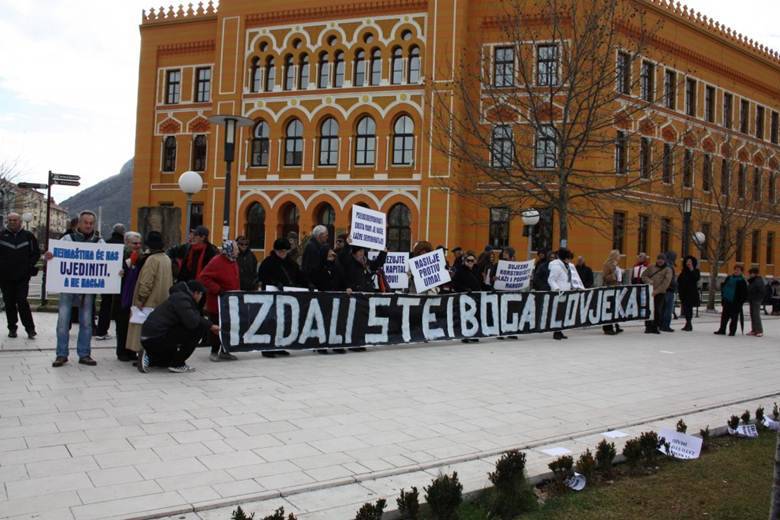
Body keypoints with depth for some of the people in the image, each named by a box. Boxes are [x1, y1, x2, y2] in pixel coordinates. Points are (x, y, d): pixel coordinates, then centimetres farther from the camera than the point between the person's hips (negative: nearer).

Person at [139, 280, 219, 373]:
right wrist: (197, 313, -4)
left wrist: (211, 326, 28)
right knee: (198, 328, -12)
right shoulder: (182, 299, -14)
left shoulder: (179, 296, 17)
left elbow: (192, 319, 28)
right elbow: (192, 322, -25)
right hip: (157, 339, -11)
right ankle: (177, 364, -5)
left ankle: (148, 357, 14)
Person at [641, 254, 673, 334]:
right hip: (650, 292, 3)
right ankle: (648, 326, 8)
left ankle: (656, 327, 4)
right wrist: (648, 281, -8)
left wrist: (657, 291, -18)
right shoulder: (651, 268, 15)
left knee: (658, 310, -4)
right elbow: (644, 275, 15)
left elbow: (666, 282, -8)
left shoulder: (668, 270, 4)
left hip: (660, 293, -3)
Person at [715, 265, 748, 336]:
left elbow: (744, 293, -9)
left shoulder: (742, 281, -8)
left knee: (734, 317, 2)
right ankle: (722, 330, 19)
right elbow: (723, 286, 19)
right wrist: (723, 295, 11)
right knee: (724, 316, 11)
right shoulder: (728, 278, 9)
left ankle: (732, 331, 9)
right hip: (727, 301, 6)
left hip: (735, 302, -6)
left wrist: (741, 302, -13)